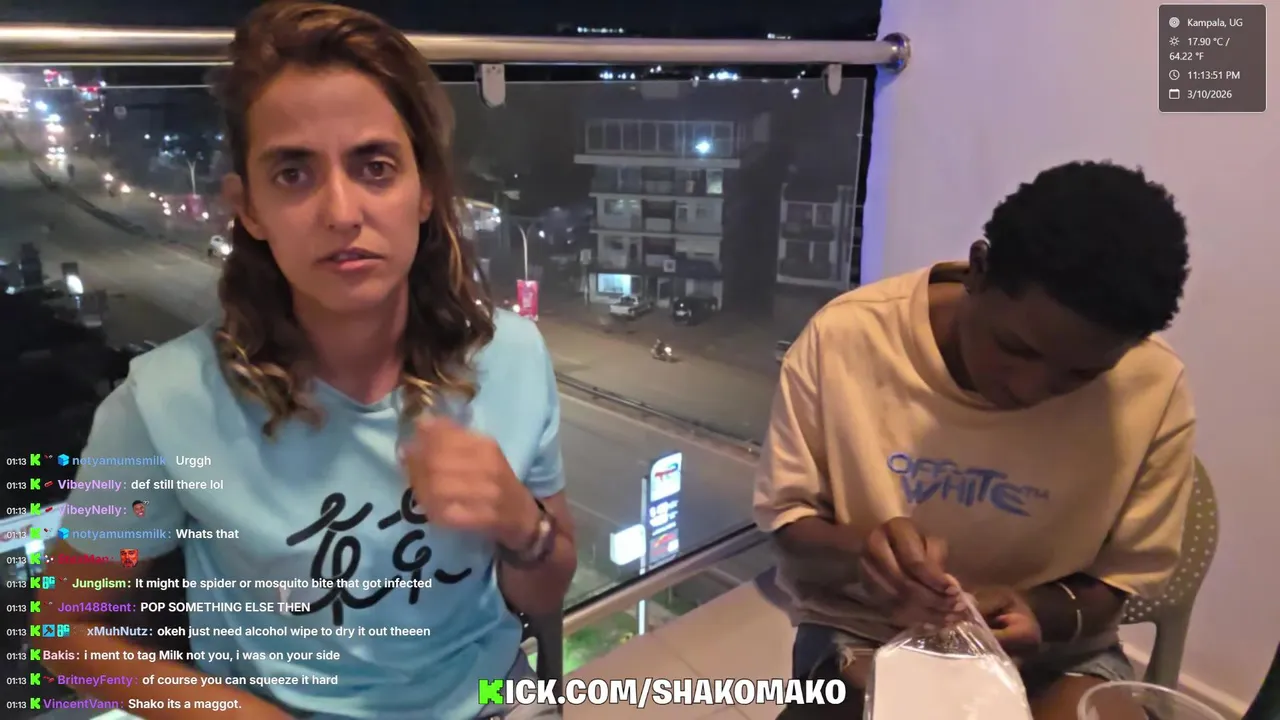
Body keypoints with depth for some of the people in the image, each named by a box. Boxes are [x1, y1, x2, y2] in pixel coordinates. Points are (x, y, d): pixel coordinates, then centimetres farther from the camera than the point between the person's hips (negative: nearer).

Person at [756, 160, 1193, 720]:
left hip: (1053, 649, 2)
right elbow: (786, 515, -8)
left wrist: (1048, 611, -22)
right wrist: (860, 552, -29)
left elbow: (1126, 572, -1)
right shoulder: (846, 338, -18)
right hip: (865, 632, -1)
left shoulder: (1153, 391, -13)